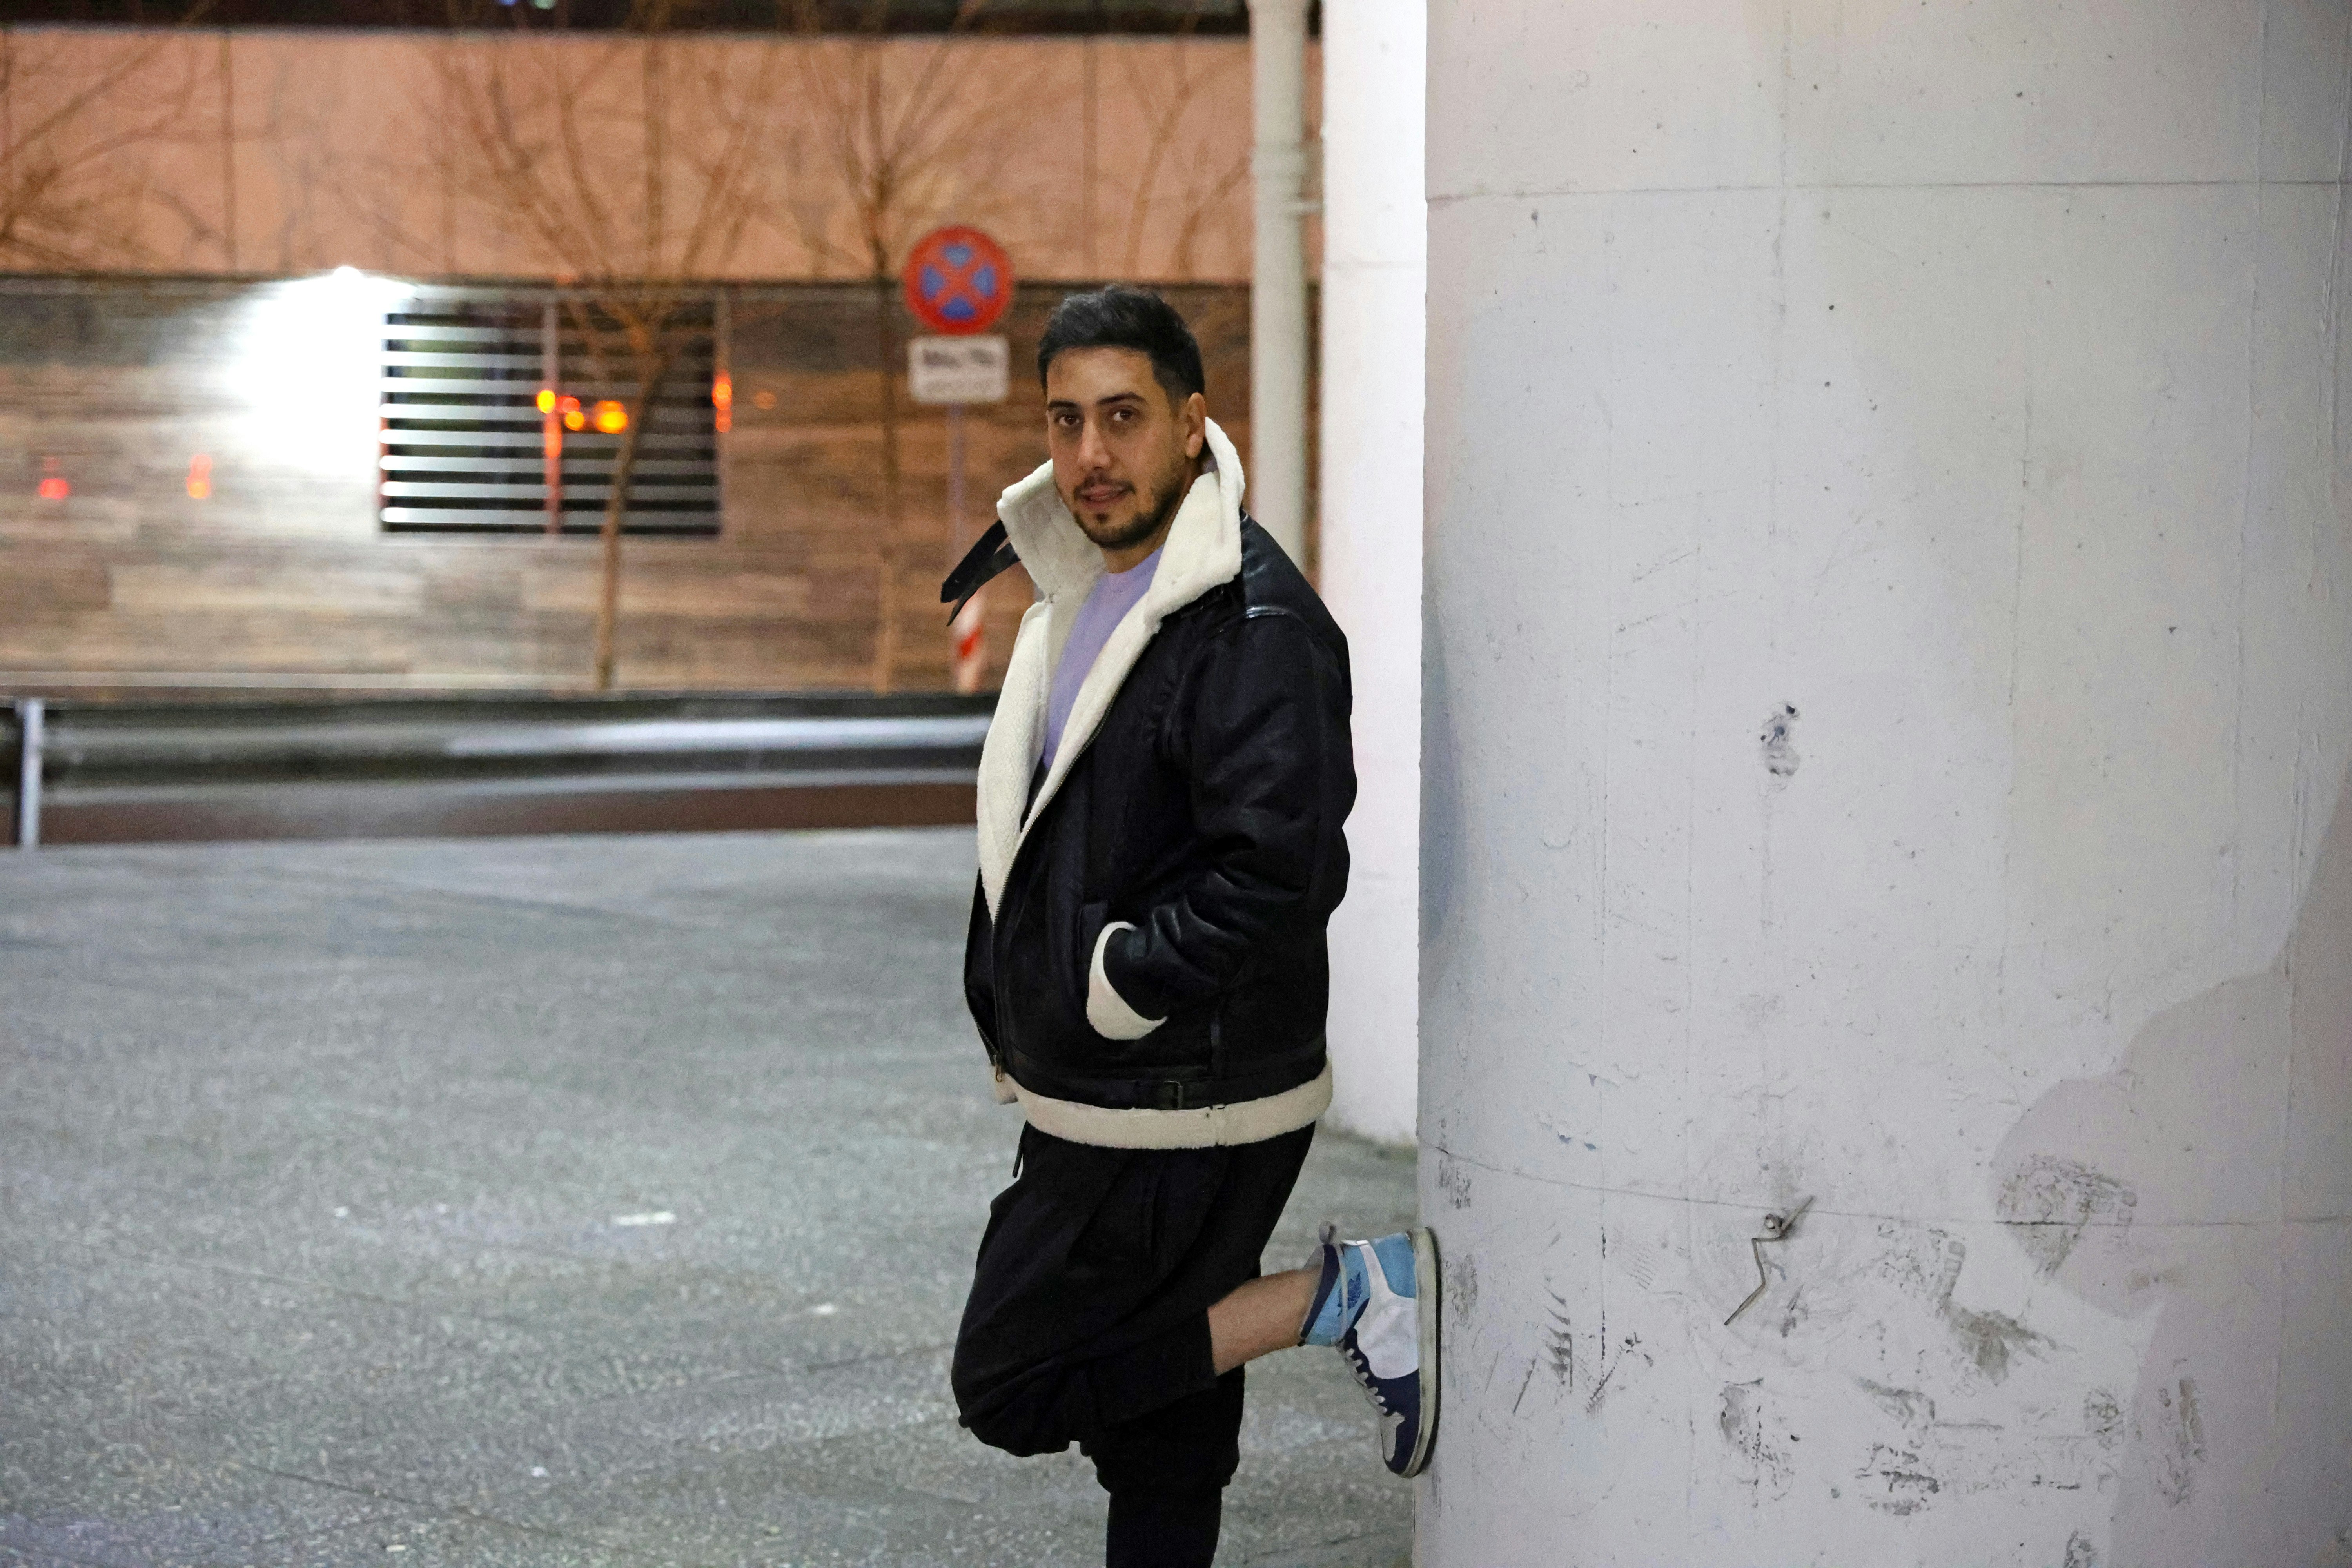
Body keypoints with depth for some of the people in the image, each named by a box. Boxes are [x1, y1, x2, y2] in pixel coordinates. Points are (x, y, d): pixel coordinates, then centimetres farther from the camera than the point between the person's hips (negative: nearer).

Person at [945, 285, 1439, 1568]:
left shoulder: (1254, 621, -19)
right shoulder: (1081, 594, 11)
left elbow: (1281, 871, -27)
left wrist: (1114, 986, -18)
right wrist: (1019, 1019, 14)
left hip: (1183, 1111, -9)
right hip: (1101, 1098, 9)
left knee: (1008, 1385, -4)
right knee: (1158, 1436, 16)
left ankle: (1338, 1293, -2)